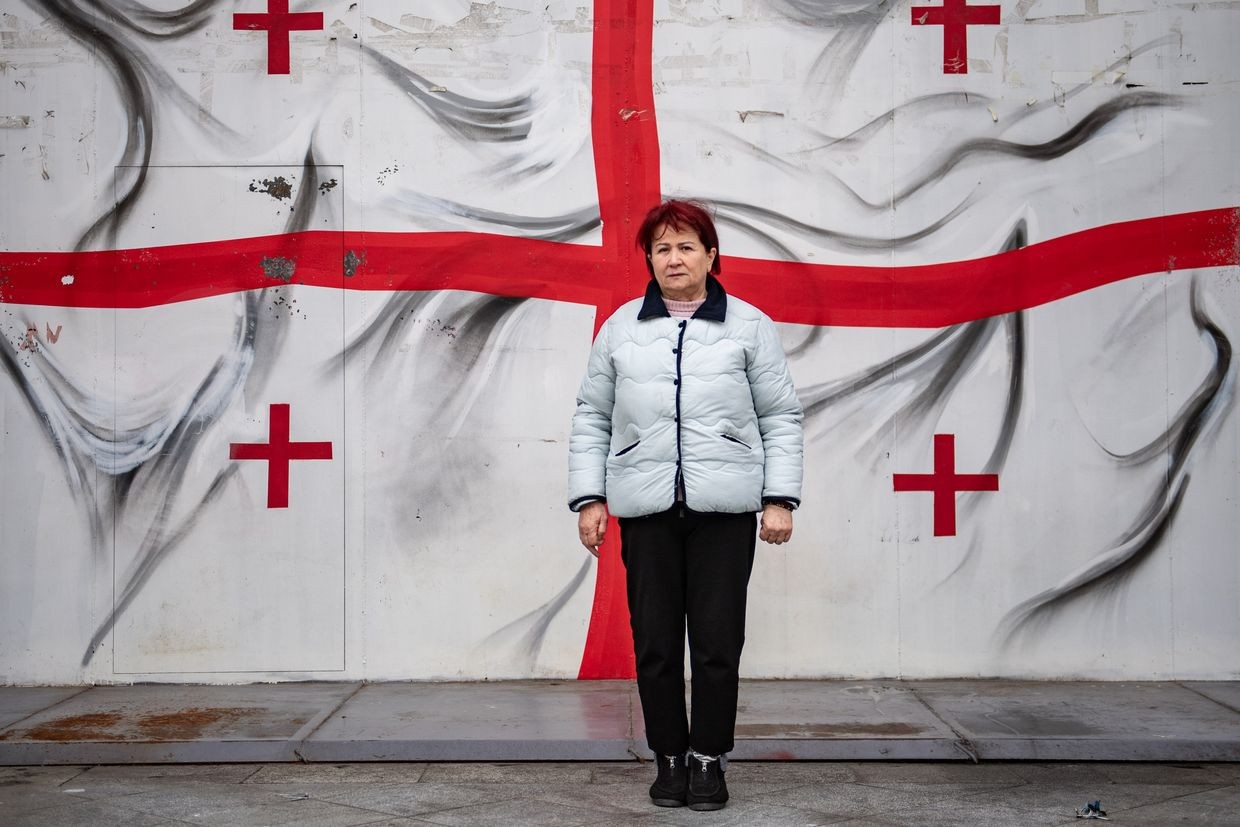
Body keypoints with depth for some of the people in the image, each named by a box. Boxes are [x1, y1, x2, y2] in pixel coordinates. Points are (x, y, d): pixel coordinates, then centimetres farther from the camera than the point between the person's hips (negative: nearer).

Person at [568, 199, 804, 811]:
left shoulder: (750, 326, 5)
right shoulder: (619, 328, 10)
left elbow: (781, 418, 6)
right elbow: (591, 419, 11)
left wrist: (780, 499, -2)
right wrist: (588, 498, 4)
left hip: (724, 509, -1)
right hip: (646, 510, 2)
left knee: (717, 643, 2)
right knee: (655, 645, 6)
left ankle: (709, 760, 17)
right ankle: (670, 759, 21)